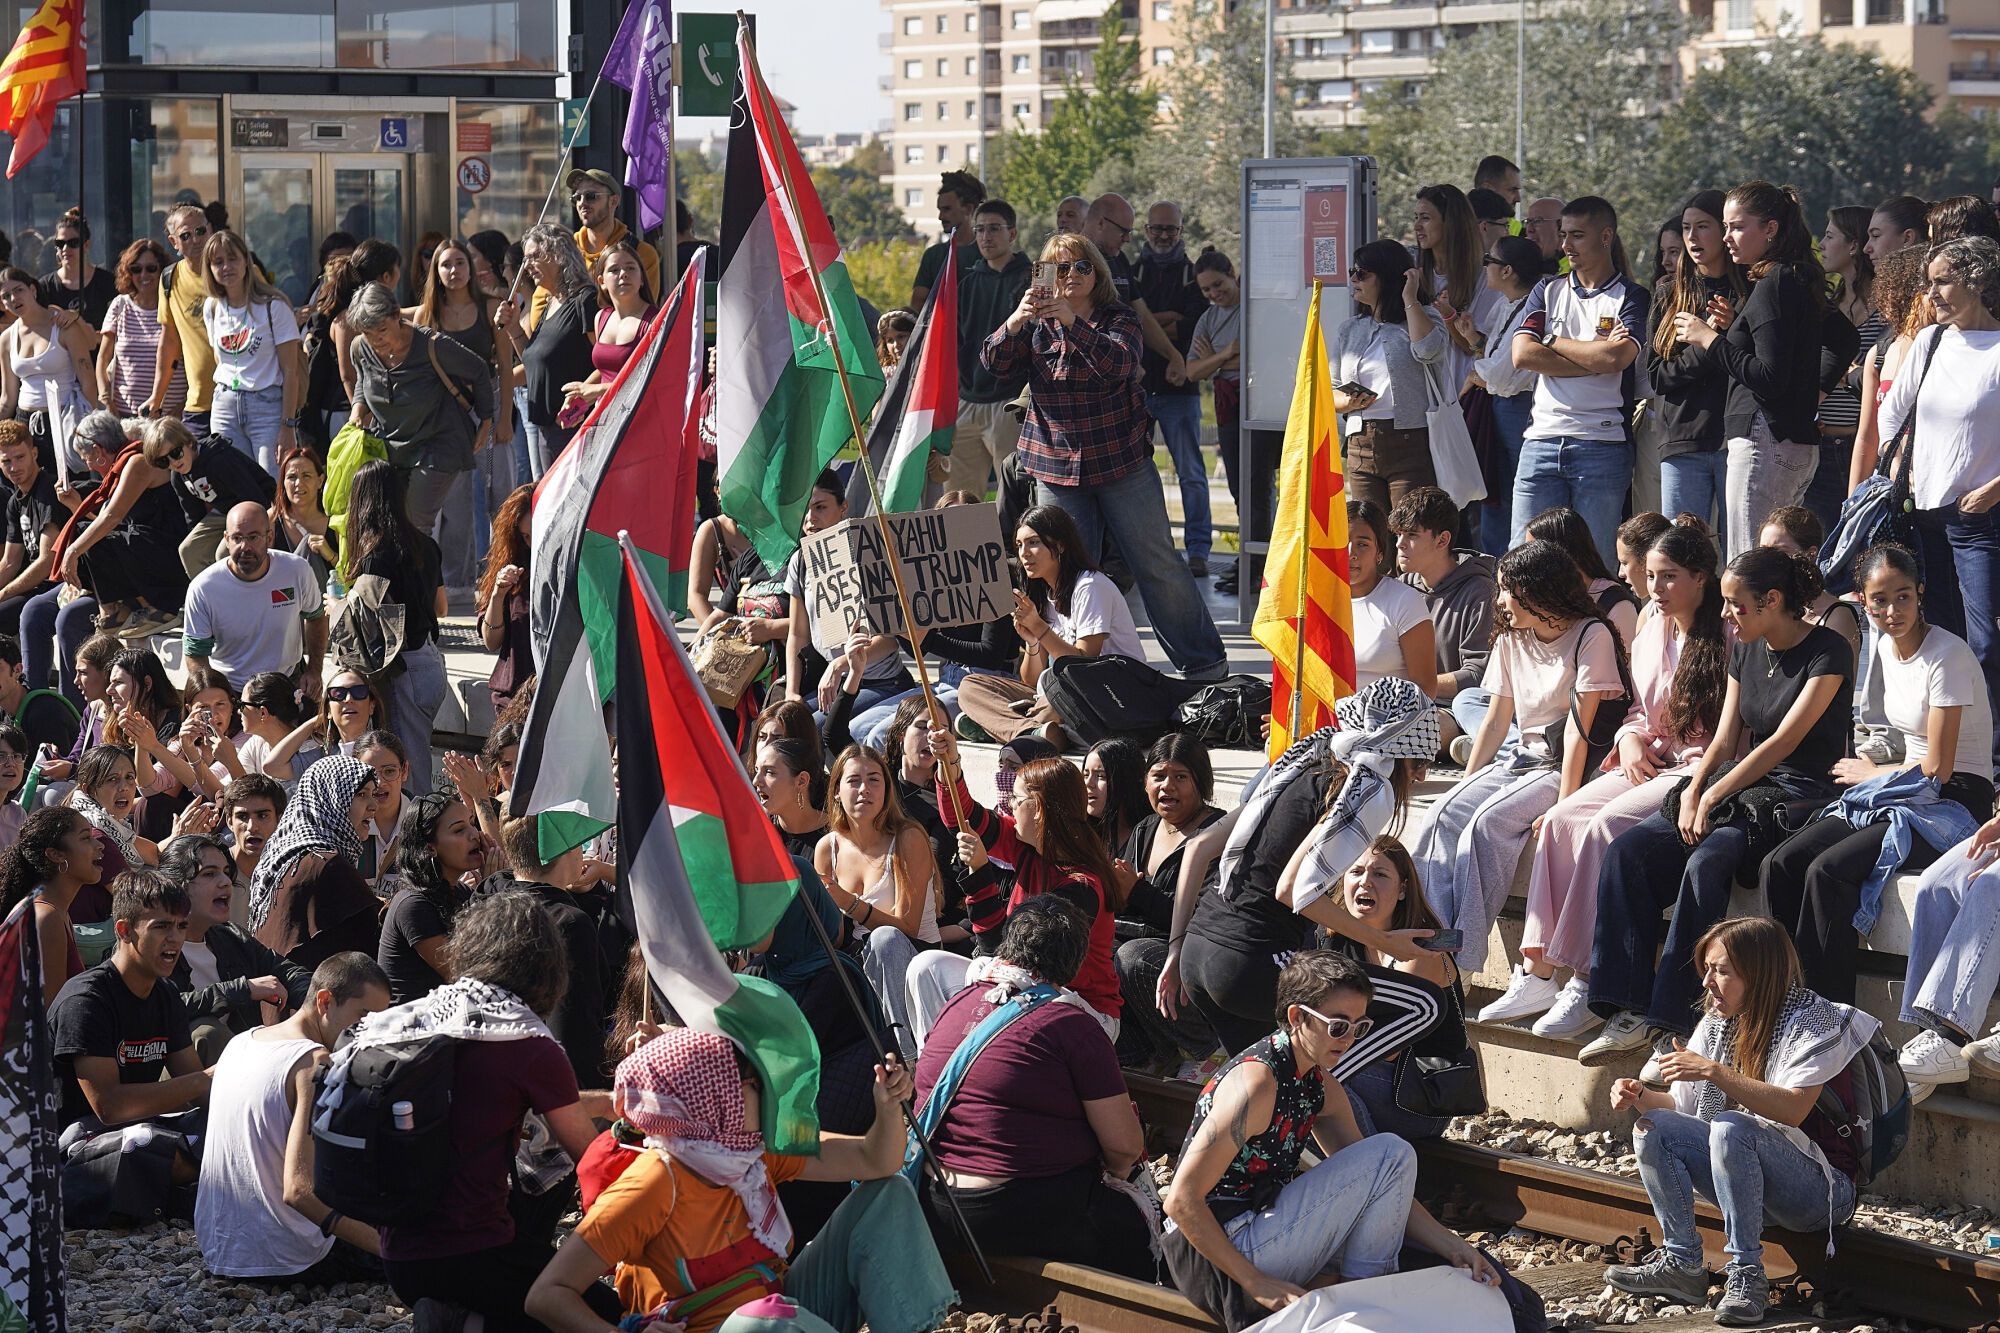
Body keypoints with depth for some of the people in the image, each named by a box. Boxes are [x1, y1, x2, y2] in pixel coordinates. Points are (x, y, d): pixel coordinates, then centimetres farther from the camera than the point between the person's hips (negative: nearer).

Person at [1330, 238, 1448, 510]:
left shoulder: (1424, 319, 5)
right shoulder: (1349, 331, 18)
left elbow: (1428, 350, -20)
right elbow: (1329, 393, 19)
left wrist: (1410, 299, -9)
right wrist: (1350, 403, -5)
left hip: (1410, 445, -5)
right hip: (1361, 446, 5)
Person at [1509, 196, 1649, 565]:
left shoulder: (1631, 297, 5)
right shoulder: (1548, 291, 17)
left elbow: (1616, 357, -14)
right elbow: (1522, 355, 1)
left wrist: (1554, 343, 0)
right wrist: (1595, 360, -5)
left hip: (1602, 445, -3)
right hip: (1542, 438, 4)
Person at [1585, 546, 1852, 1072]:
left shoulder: (1827, 653, -9)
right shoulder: (1746, 652, 15)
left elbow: (1784, 742, -14)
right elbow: (1726, 738, 14)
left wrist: (1712, 797, -17)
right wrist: (1693, 791, -6)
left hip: (1800, 793, -7)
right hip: (1742, 785, 8)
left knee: (1707, 860, -35)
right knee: (1627, 849, -16)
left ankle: (1670, 1022, -30)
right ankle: (1629, 1013, -21)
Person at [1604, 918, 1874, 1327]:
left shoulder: (1812, 1019, -12)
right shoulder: (1717, 1024, 10)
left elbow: (1793, 1109, -27)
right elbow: (1683, 1106, 12)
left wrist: (1714, 1072, -30)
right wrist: (1642, 1097, -9)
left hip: (1822, 1187, -7)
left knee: (1730, 1127, -33)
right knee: (1653, 1128, -8)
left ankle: (1746, 1275, -30)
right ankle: (1681, 1265, -12)